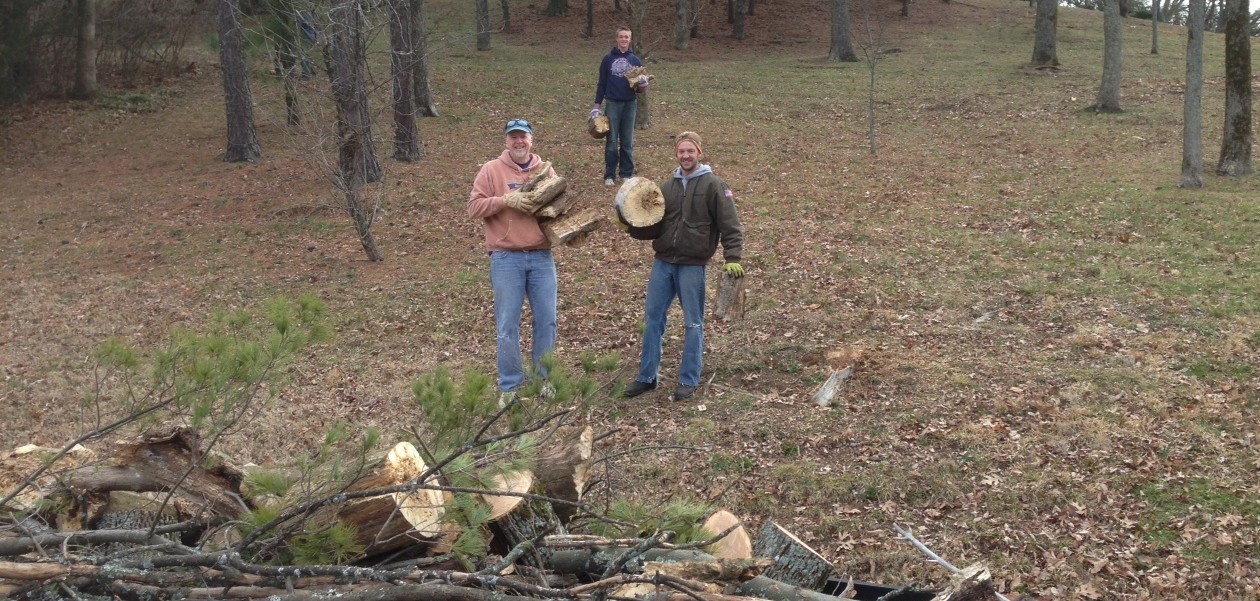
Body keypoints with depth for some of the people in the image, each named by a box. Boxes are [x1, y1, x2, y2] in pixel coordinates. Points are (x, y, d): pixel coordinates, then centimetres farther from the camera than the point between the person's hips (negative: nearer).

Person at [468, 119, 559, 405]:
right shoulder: (492, 170, 1)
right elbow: (474, 207, -4)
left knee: (547, 320, 7)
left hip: (542, 257, 3)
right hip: (506, 259, -3)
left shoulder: (546, 170, 10)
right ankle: (510, 386, 11)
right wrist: (506, 200, -17)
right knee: (507, 325, 1)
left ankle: (545, 379, 21)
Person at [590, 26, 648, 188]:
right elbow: (602, 83, 5)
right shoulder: (608, 59, 2)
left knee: (628, 142, 5)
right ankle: (609, 175, 4)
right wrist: (597, 105, 1)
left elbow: (642, 86, 10)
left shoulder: (635, 60, 5)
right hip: (612, 103, -1)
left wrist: (642, 83, -14)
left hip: (630, 104, 1)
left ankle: (626, 174, 13)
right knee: (611, 141, -1)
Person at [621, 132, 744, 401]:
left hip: (692, 265, -5)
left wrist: (732, 258, -18)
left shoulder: (713, 185, -4)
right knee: (652, 318, 8)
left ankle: (689, 381, 14)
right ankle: (647, 377, 18)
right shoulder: (667, 186, 12)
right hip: (662, 262, 5)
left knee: (693, 324, 4)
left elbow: (730, 225, -8)